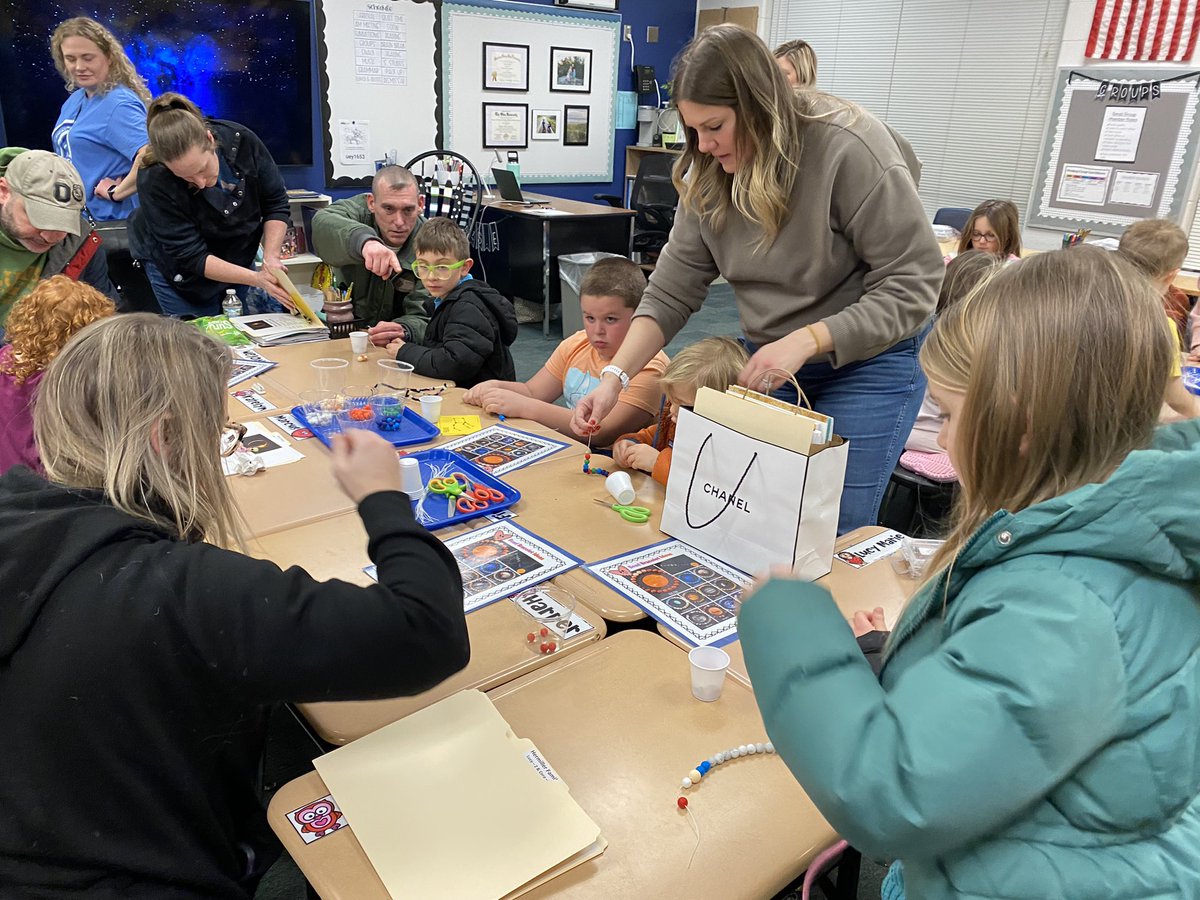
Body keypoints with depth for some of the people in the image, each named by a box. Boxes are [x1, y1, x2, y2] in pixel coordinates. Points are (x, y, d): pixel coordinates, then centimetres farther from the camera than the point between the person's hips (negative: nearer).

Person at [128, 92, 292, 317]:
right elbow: (192, 257, -29)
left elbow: (275, 204, -11)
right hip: (180, 273, -3)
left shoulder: (242, 141, -25)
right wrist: (256, 279, -40)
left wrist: (270, 258, -25)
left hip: (238, 259, 3)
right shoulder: (154, 182, -31)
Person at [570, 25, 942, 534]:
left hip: (867, 359, -4)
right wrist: (615, 376, -14)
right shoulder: (709, 176, -6)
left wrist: (804, 341, -29)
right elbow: (672, 291, -4)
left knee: (834, 532, -4)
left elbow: (912, 286, -21)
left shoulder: (851, 150, -22)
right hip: (770, 360, 5)